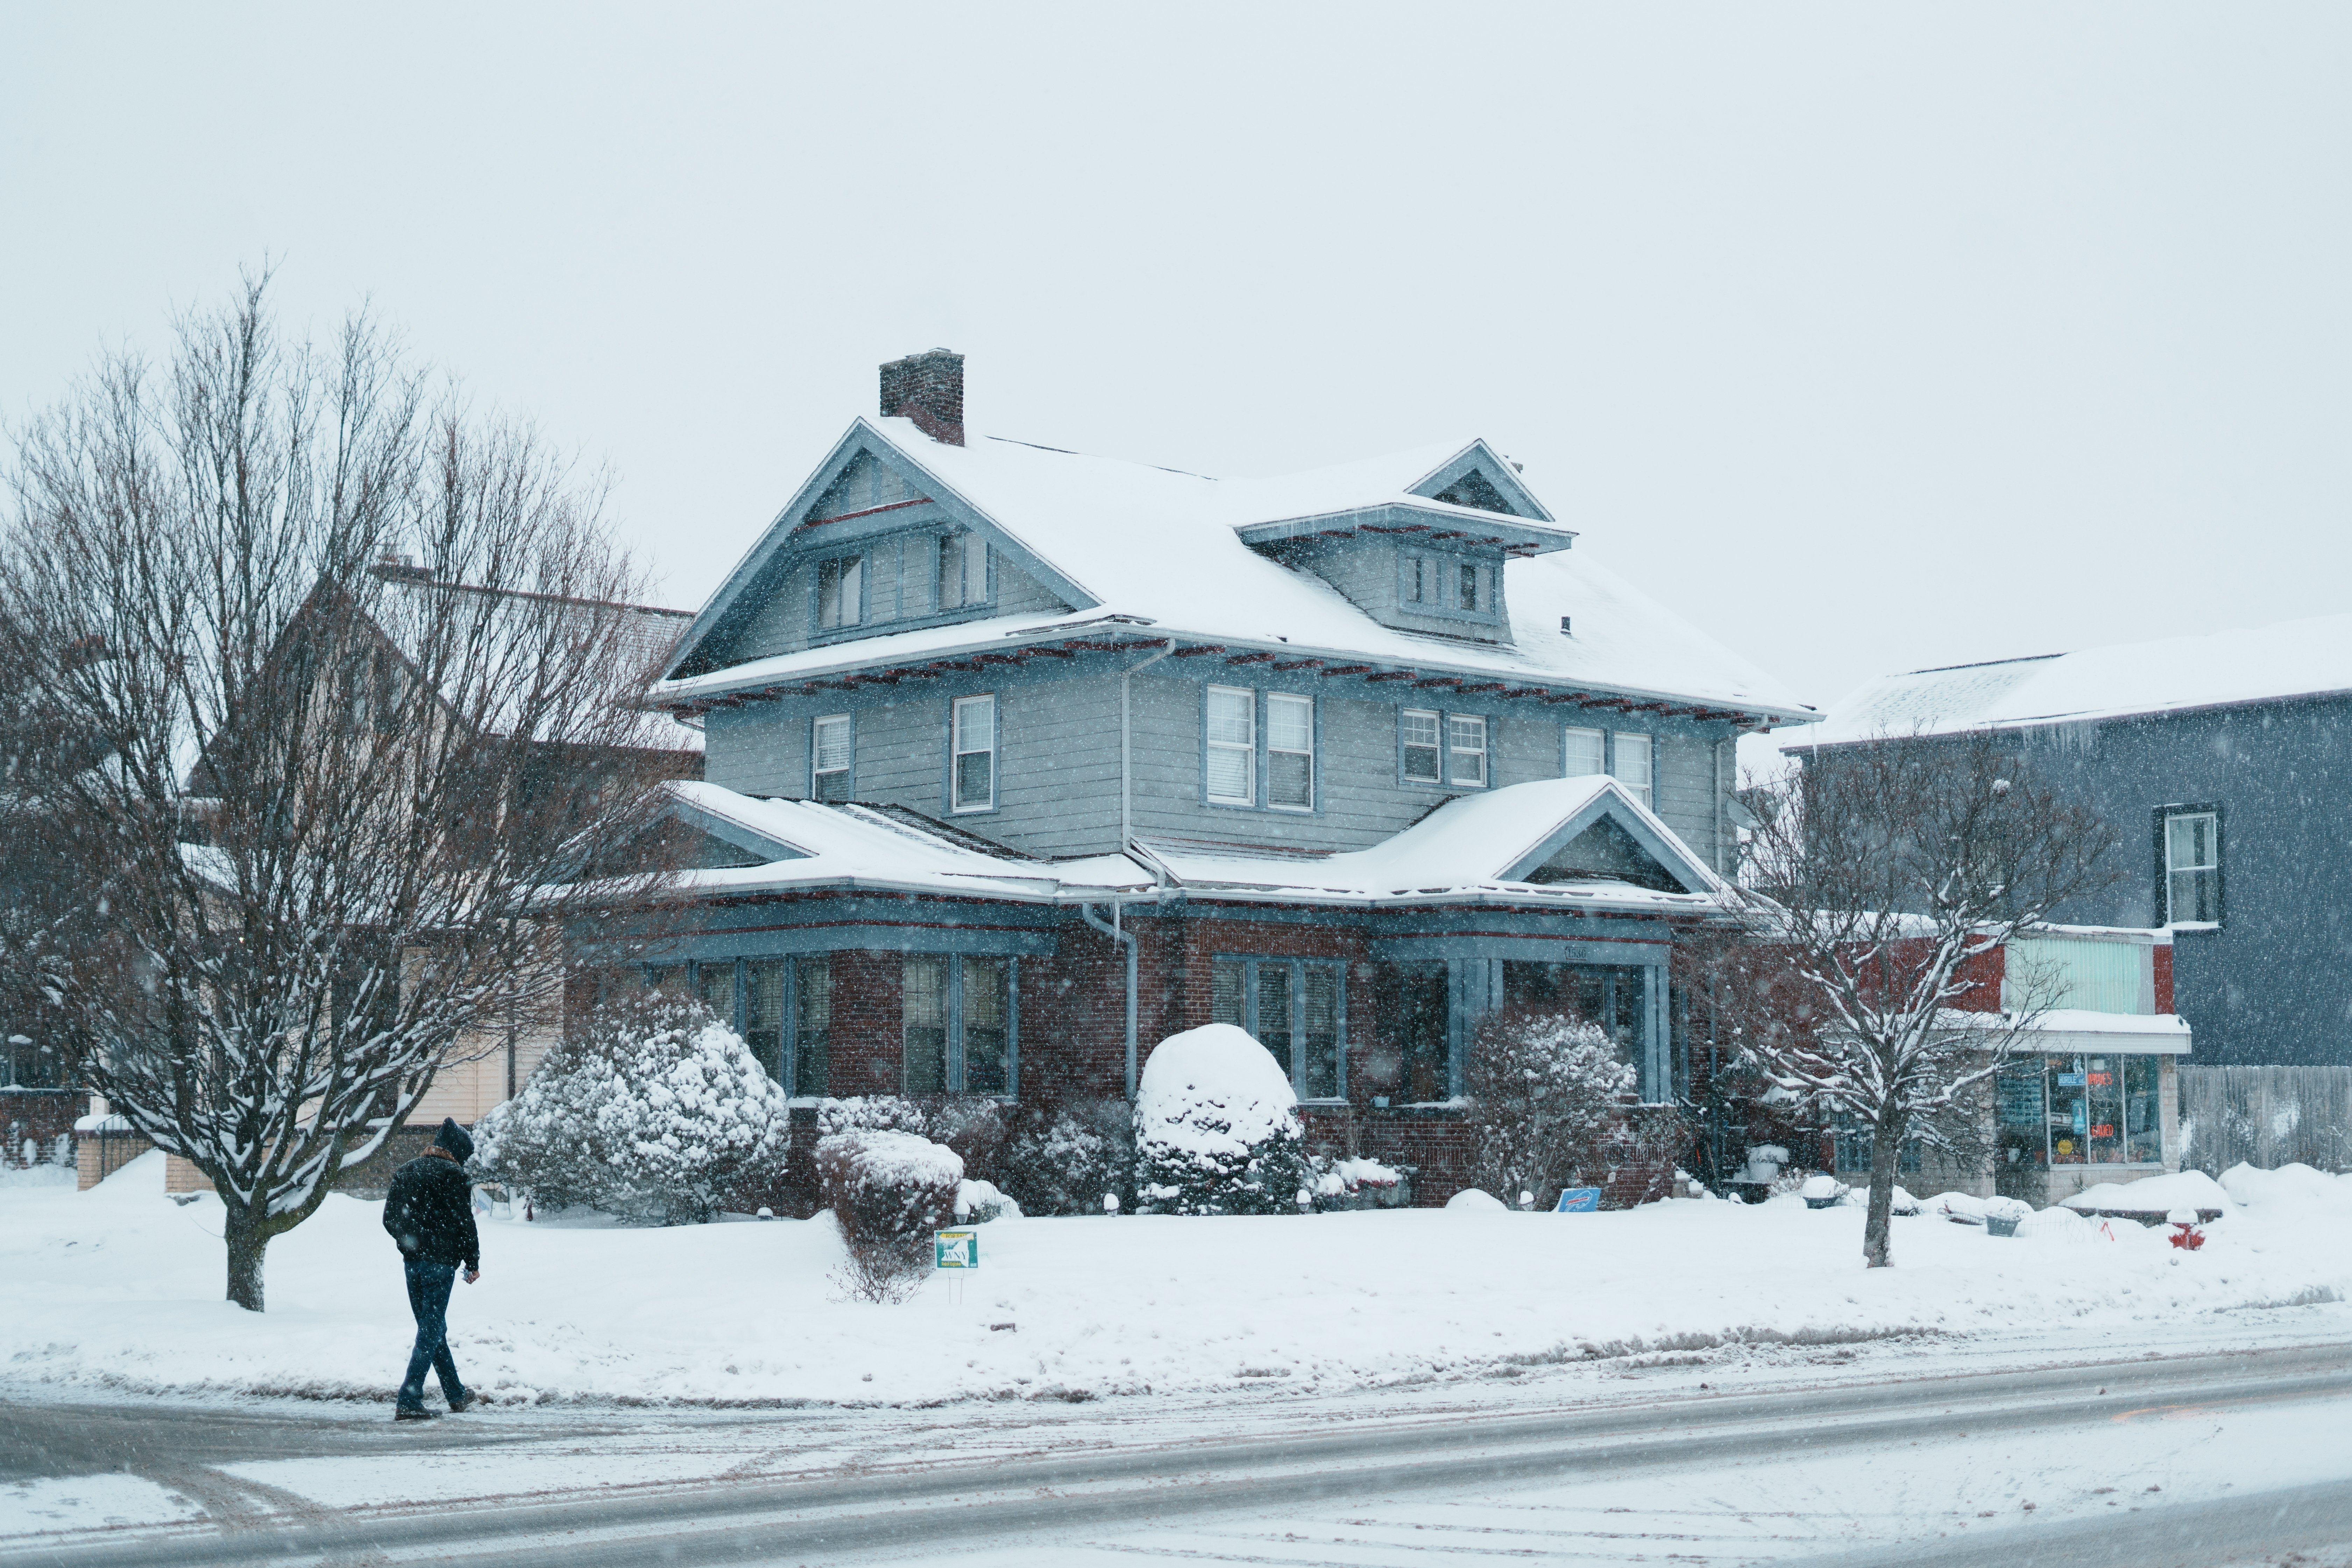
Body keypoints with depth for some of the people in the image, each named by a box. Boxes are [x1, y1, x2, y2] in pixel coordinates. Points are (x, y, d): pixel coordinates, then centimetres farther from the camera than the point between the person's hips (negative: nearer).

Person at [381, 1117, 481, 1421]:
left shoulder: (405, 1172, 11)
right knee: (431, 1332, -4)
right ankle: (409, 1402, -11)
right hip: (440, 1262, -7)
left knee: (434, 1329, 17)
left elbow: (389, 1219, 15)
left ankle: (456, 1395, 28)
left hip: (412, 1262, 7)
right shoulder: (452, 1174, -10)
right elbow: (465, 1223, -11)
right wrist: (473, 1263, -2)